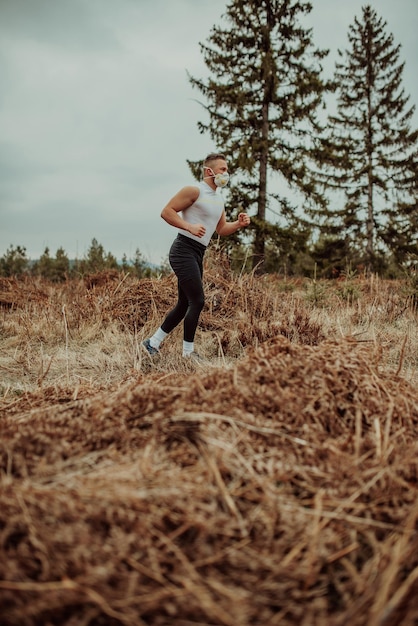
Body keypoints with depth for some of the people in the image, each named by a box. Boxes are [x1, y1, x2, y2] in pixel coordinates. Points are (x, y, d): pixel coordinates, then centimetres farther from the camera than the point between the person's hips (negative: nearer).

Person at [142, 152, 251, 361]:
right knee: (197, 301, -12)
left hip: (197, 254, 10)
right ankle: (188, 352, 0)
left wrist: (238, 224, 5)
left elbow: (221, 229, 25)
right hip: (184, 250, -10)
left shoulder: (219, 199, 18)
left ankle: (152, 343, 22)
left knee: (184, 304, 11)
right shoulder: (194, 190, -9)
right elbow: (166, 211, -13)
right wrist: (190, 226, -23)